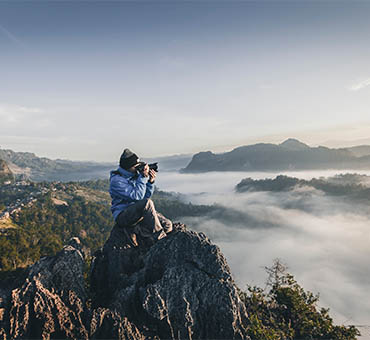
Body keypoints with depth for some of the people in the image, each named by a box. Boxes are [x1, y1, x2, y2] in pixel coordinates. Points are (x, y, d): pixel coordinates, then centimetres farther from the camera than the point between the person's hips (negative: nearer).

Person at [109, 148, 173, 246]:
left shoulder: (135, 175, 7)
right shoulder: (116, 180, -15)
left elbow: (147, 195, 9)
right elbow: (137, 196, -24)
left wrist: (150, 181, -7)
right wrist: (143, 177, -22)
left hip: (140, 211, 7)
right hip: (123, 215, -7)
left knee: (168, 225, -10)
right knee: (147, 203, -36)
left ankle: (135, 229, -9)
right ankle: (159, 237, -24)